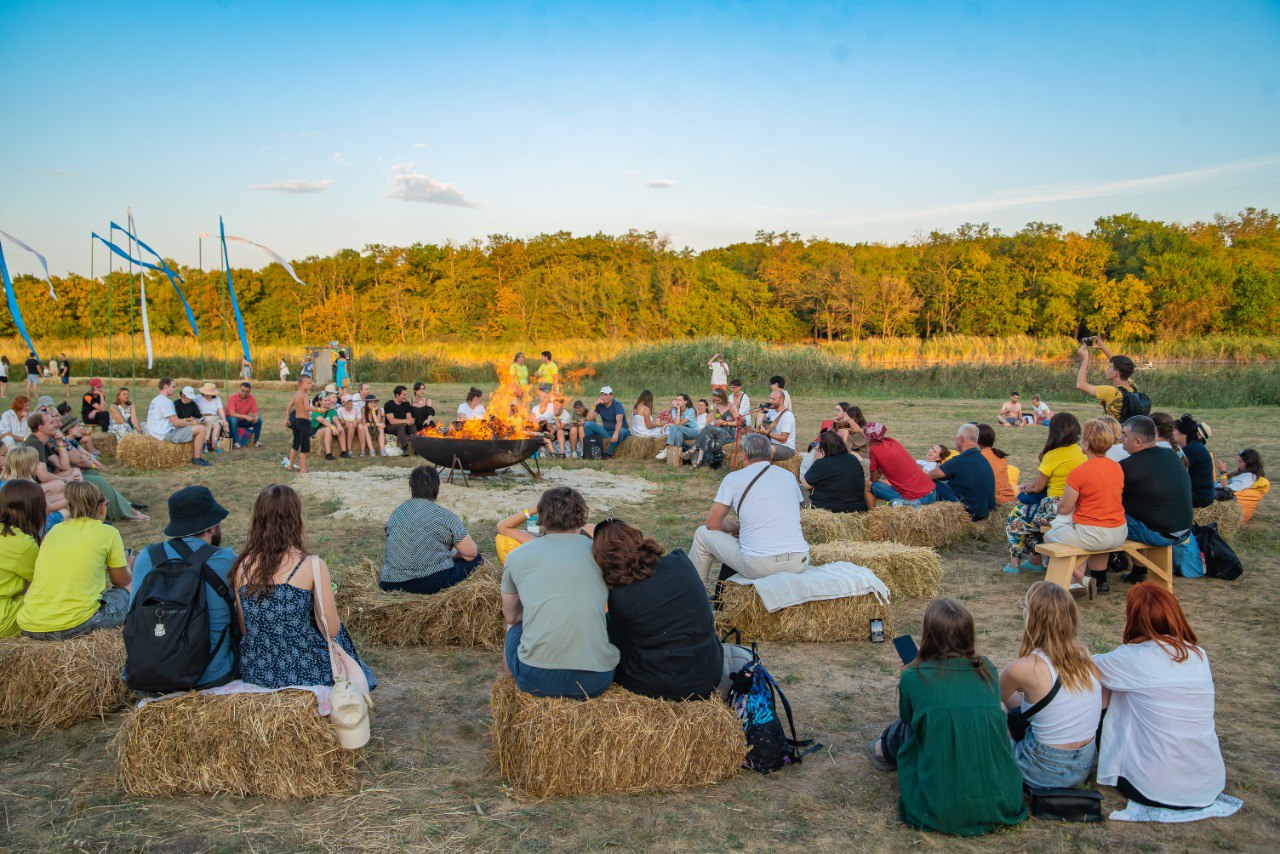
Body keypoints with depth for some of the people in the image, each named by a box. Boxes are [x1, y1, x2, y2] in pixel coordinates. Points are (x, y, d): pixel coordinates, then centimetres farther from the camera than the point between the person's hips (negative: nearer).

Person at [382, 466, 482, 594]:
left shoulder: (396, 513, 8)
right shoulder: (445, 516, -7)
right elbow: (471, 553, -4)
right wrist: (453, 555, 19)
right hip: (434, 583, -7)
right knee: (475, 559, 12)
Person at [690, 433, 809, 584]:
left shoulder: (733, 478, 0)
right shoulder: (789, 476, 12)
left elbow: (712, 524, 2)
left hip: (758, 566, -5)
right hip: (799, 563, 5)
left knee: (702, 534, 18)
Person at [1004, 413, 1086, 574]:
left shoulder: (1053, 456, -17)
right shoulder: (1080, 451, 6)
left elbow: (1037, 487, -9)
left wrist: (1024, 488, 11)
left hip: (1057, 509, -8)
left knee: (1016, 518, 13)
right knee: (1030, 513, 28)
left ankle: (1014, 563, 21)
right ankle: (1036, 560, 30)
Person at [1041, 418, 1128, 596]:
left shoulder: (1078, 472, -18)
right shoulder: (1117, 467, 3)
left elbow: (1064, 509, -9)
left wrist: (1059, 503, 14)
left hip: (1092, 535, -7)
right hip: (1120, 535, 7)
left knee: (1049, 536, 17)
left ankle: (1080, 579, 7)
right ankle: (1100, 578, 31)